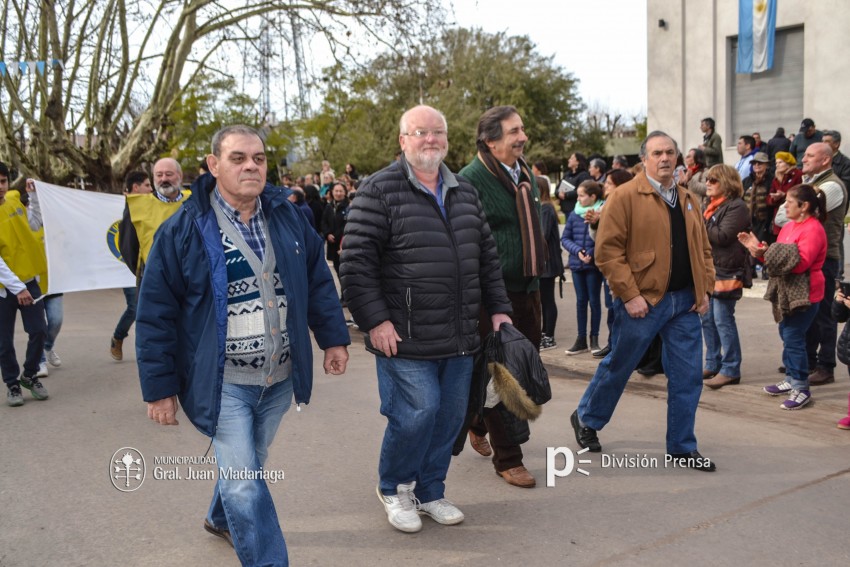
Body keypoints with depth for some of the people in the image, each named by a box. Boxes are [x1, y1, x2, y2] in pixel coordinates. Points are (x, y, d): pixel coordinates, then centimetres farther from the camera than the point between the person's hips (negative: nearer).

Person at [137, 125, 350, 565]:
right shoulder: (184, 230, -11)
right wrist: (159, 388, -8)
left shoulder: (288, 217, 2)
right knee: (242, 481, -5)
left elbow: (319, 282, 11)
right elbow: (156, 314, -9)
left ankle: (221, 518, 50)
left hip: (280, 378, 5)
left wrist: (334, 338, 7)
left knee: (251, 464, 22)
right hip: (224, 382, -5)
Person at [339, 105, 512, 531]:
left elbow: (487, 256, 20)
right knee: (417, 412, -7)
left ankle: (429, 492, 30)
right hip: (405, 338, -6)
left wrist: (498, 308, 14)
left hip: (459, 338, 6)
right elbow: (356, 262, -11)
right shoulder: (380, 191, -6)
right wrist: (375, 320, -16)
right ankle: (393, 488, 20)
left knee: (450, 416, 10)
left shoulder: (464, 193, 14)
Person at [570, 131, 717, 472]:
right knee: (619, 367, 9)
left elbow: (703, 249, 19)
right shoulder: (626, 196, -8)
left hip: (685, 301, 6)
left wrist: (705, 289, 7)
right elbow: (607, 250, -13)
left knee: (688, 376, 6)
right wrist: (629, 294, -17)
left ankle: (682, 448, 19)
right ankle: (586, 419, 33)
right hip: (642, 302, -5)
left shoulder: (689, 201, 13)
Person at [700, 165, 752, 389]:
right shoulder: (712, 205, 18)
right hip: (708, 269, 9)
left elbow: (723, 236, -21)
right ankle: (712, 364, 21)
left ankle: (731, 369, 1)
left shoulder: (736, 206, -10)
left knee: (723, 320, -7)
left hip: (726, 271, -9)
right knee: (707, 319, 11)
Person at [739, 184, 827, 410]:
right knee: (787, 335, 15)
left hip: (803, 294, -9)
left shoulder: (813, 229, -15)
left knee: (793, 337, -9)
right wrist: (758, 247, 5)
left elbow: (800, 262, -26)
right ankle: (791, 379, 27)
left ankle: (801, 388, -1)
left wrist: (765, 252, -29)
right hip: (786, 290, 9)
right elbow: (777, 254, 19)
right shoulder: (789, 226, 13)